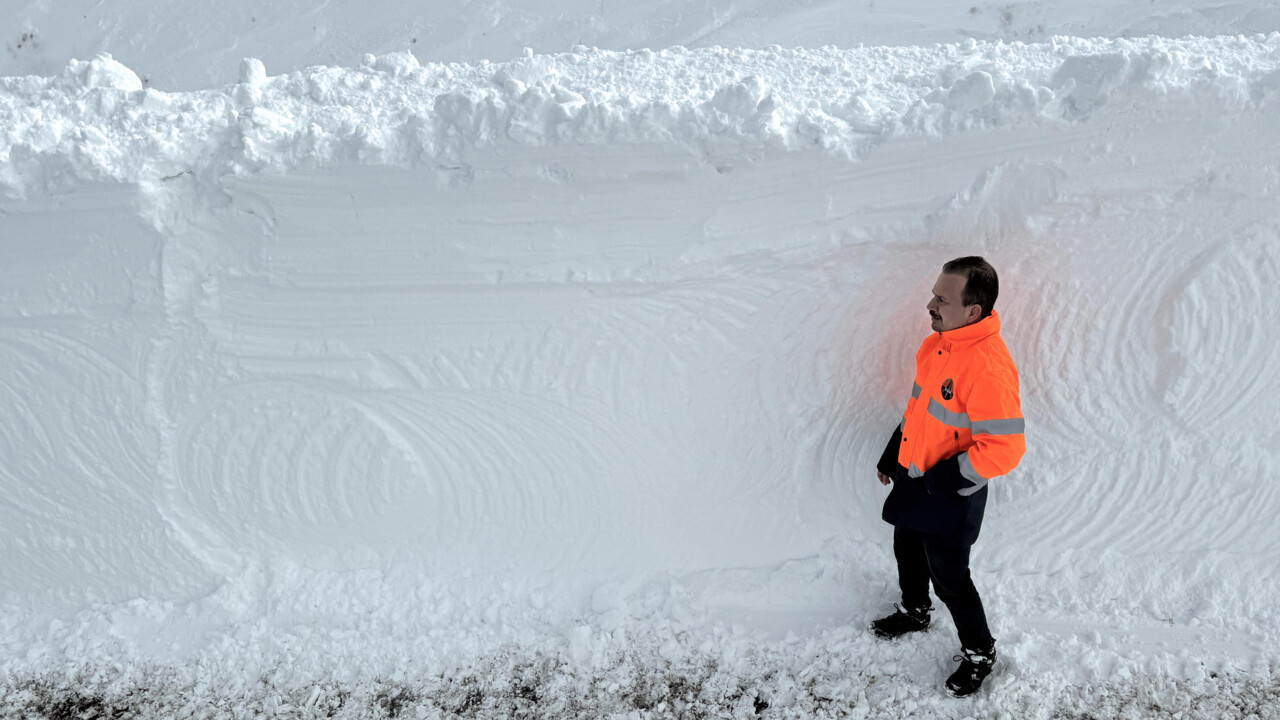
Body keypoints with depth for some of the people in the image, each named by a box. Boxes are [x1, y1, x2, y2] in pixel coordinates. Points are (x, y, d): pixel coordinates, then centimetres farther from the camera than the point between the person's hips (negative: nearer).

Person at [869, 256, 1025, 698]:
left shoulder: (988, 367, -31)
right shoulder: (938, 343, -3)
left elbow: (1005, 448, -30)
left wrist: (945, 479, -20)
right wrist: (892, 455, 18)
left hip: (950, 496, -8)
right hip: (913, 479, 8)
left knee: (948, 577, 9)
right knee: (908, 551, 27)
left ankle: (978, 653, 34)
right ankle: (915, 612, 55)